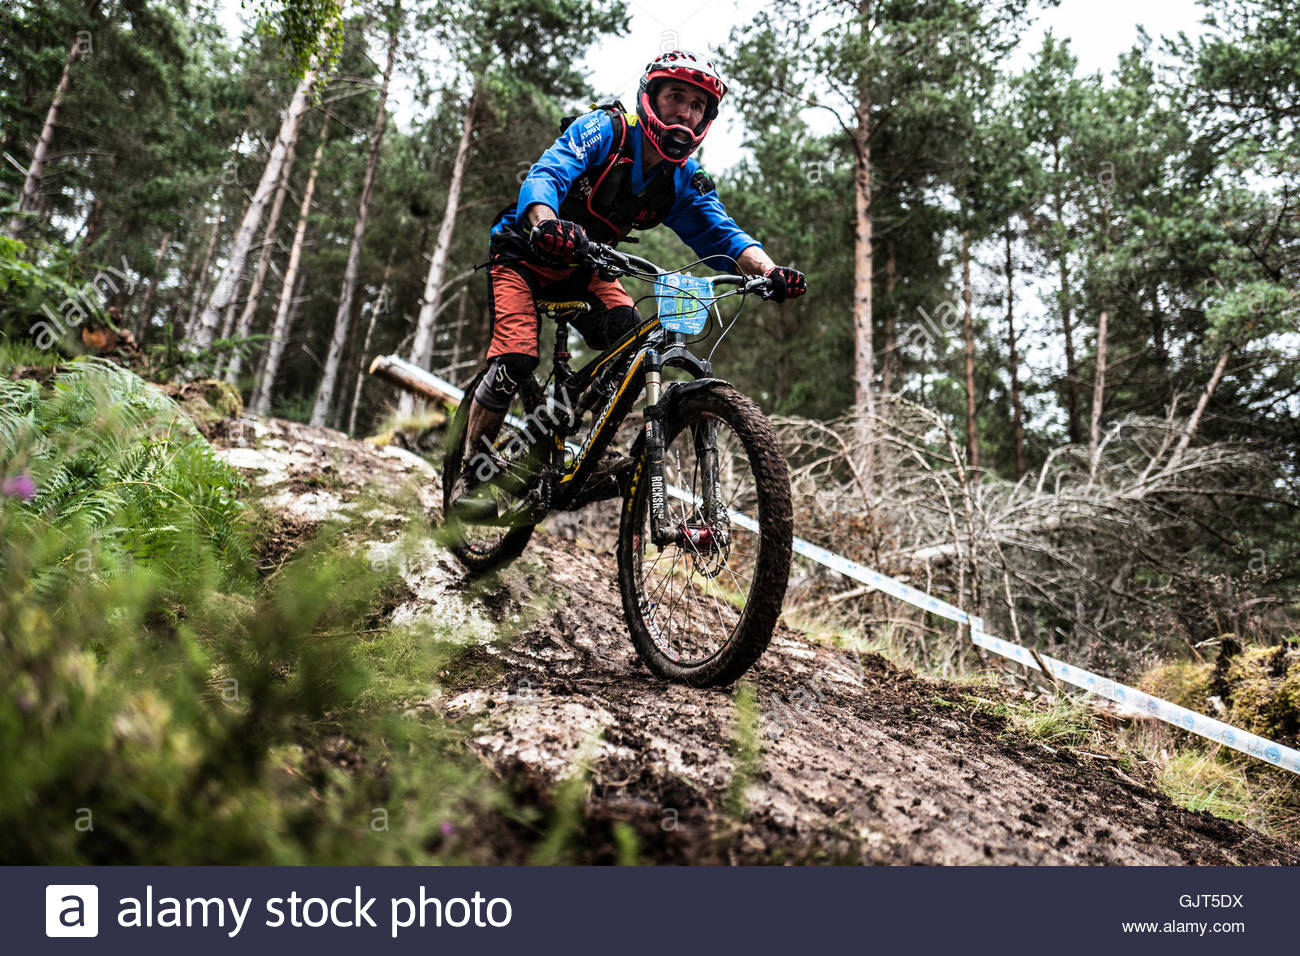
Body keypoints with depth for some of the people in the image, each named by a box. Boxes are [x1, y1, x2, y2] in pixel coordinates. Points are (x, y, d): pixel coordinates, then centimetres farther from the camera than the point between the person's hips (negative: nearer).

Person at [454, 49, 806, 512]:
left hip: (581, 268, 5)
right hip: (524, 253, -4)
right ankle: (471, 477, -5)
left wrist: (768, 270, -38)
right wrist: (548, 226, -59)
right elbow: (546, 175, -36)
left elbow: (721, 233, -17)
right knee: (516, 359, -23)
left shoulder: (684, 181, -7)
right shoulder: (603, 131, -21)